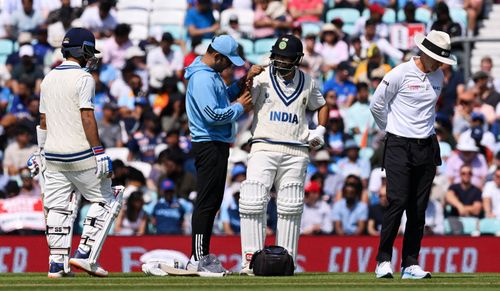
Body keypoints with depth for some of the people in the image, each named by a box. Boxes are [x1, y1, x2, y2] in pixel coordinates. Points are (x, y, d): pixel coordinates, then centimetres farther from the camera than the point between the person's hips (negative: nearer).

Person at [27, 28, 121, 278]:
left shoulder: (49, 79, 12)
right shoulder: (83, 78, -10)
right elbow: (87, 118, -17)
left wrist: (41, 152, 23)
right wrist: (99, 152, -18)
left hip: (53, 154, 7)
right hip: (80, 154, -7)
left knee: (58, 208, 9)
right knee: (106, 200, 5)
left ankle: (57, 264, 5)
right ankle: (85, 253, -5)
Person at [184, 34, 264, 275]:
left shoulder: (211, 74, 15)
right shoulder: (202, 78, -18)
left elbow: (224, 96, 22)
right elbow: (212, 114, -24)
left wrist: (244, 81, 10)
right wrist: (240, 108, -11)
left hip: (218, 144, 11)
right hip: (209, 145, -11)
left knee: (213, 201, 14)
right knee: (207, 201, -9)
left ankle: (202, 255, 18)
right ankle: (198, 259, -8)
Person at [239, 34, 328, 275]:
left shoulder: (308, 83, 11)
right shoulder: (262, 78, 1)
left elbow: (321, 106, 28)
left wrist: (319, 130, 12)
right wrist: (247, 81, -23)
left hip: (296, 153, 3)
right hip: (264, 148, -3)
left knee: (291, 209, 5)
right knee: (253, 203, -14)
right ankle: (251, 261, -12)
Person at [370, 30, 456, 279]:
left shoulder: (438, 77, 9)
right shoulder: (400, 74, -9)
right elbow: (376, 105, -1)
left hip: (426, 147, 5)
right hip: (399, 147, -5)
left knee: (419, 208, 3)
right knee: (398, 202, -13)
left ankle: (410, 264, 7)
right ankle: (383, 261, -6)